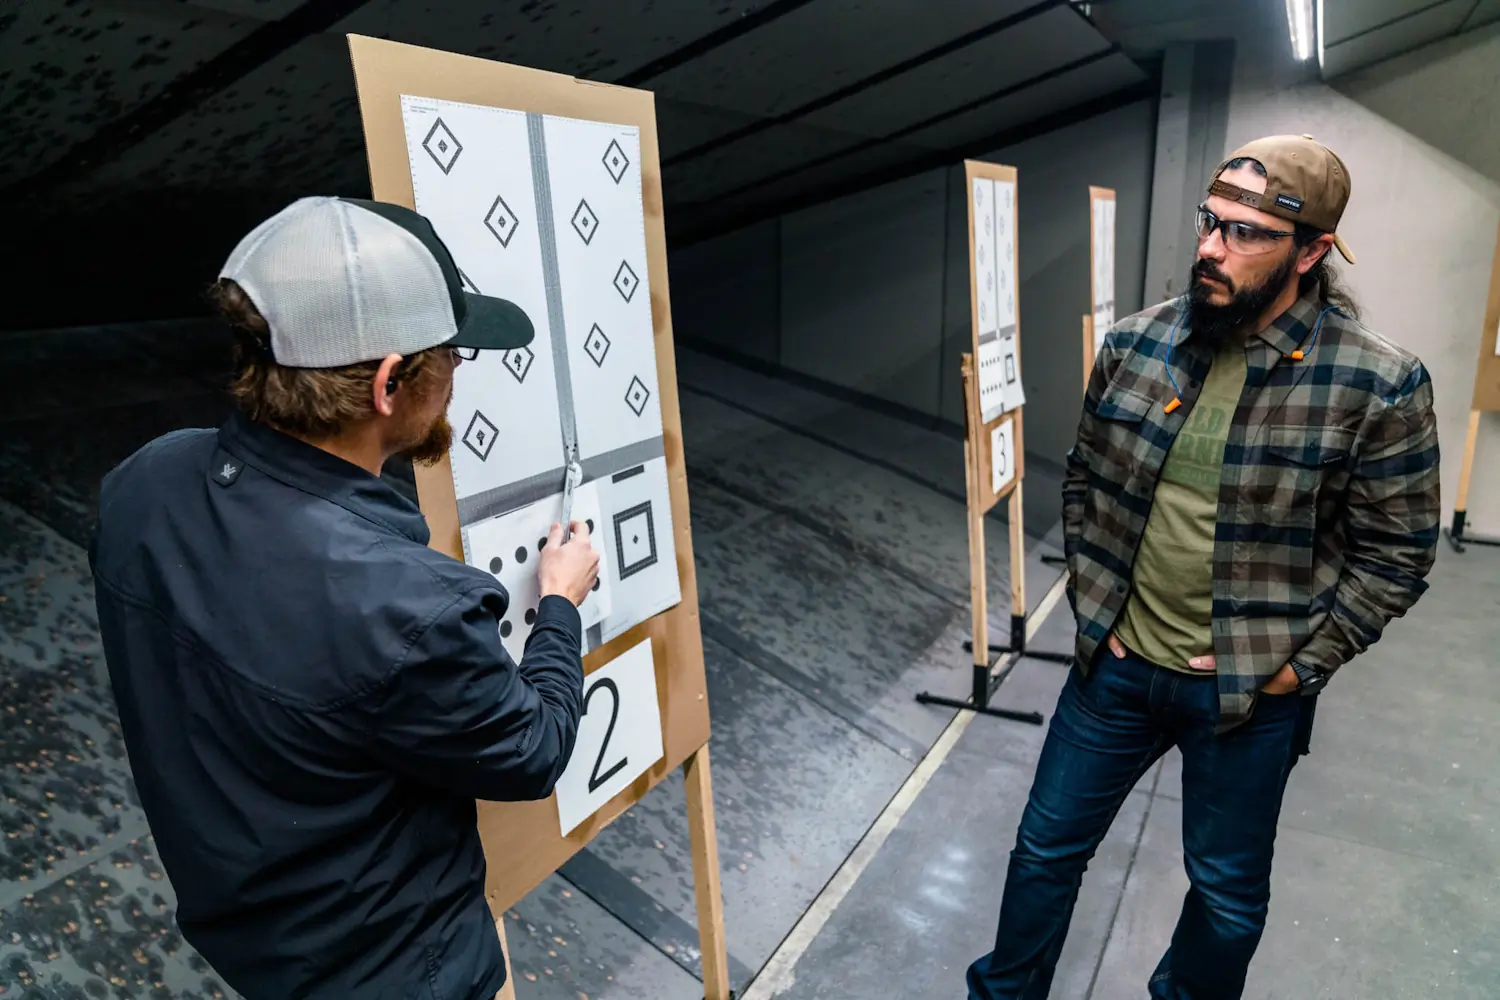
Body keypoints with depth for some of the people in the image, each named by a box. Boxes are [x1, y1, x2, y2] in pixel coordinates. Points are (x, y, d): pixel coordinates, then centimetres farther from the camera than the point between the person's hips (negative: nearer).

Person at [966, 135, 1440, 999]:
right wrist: (1090, 597, 1)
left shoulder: (1379, 383, -15)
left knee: (1229, 892, 20)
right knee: (1047, 847, 17)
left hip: (1249, 692, -2)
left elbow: (1395, 553, -7)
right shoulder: (1135, 344, -5)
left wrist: (1300, 665, -10)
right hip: (1116, 663, 3)